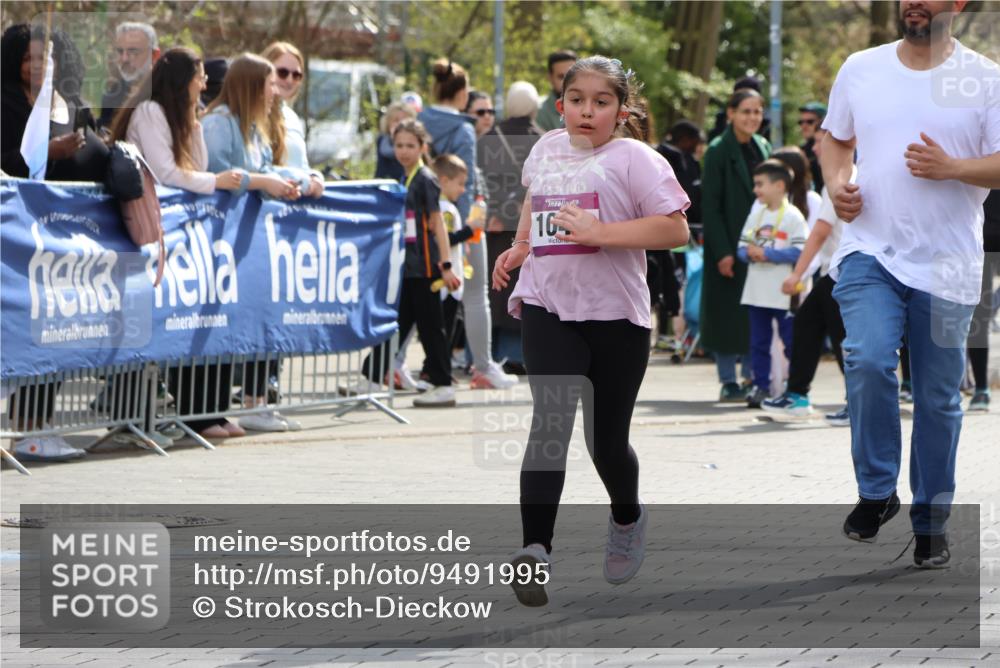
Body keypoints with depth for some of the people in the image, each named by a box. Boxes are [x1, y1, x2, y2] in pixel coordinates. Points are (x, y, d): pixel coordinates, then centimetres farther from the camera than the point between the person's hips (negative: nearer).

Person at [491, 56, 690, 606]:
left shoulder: (633, 158, -6)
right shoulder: (547, 148, 11)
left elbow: (675, 230, -15)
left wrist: (600, 232, -21)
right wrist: (519, 247, 21)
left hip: (615, 314, -2)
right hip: (547, 307, 3)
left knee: (607, 442, 8)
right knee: (550, 422, -17)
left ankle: (627, 519, 41)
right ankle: (535, 549, -26)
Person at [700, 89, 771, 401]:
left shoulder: (763, 148, 11)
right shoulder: (718, 151, -8)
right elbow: (710, 206, -11)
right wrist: (722, 252, -16)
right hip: (729, 244, -6)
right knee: (728, 313, -2)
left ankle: (752, 378, 13)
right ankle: (728, 381, 4)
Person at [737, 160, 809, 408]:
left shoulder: (793, 216, -7)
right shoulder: (755, 215, 13)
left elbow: (800, 251, -15)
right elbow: (741, 247, 13)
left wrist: (767, 254, -16)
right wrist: (749, 253, -10)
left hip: (783, 293, -6)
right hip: (756, 292, 6)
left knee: (791, 342, -1)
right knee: (758, 343, 8)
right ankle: (761, 386, 15)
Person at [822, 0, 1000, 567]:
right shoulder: (861, 69, 8)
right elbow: (836, 141, 20)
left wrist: (954, 168, -20)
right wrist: (836, 184, 0)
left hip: (947, 265, -1)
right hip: (871, 251, 1)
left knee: (939, 397, 6)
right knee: (868, 360, -22)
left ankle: (932, 521, 20)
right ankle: (876, 492, -3)